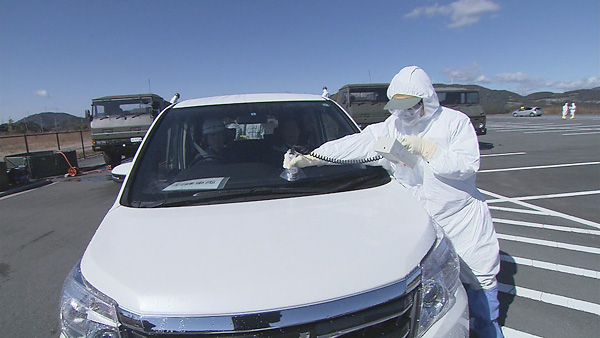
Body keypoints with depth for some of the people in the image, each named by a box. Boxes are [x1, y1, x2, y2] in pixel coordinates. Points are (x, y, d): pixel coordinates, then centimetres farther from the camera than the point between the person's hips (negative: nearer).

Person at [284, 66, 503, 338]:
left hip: (463, 217, -1)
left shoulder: (455, 122, -7)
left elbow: (468, 164, -16)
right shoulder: (390, 128, -1)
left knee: (481, 278, 13)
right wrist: (307, 158, -19)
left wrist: (426, 150, -25)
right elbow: (352, 144, -10)